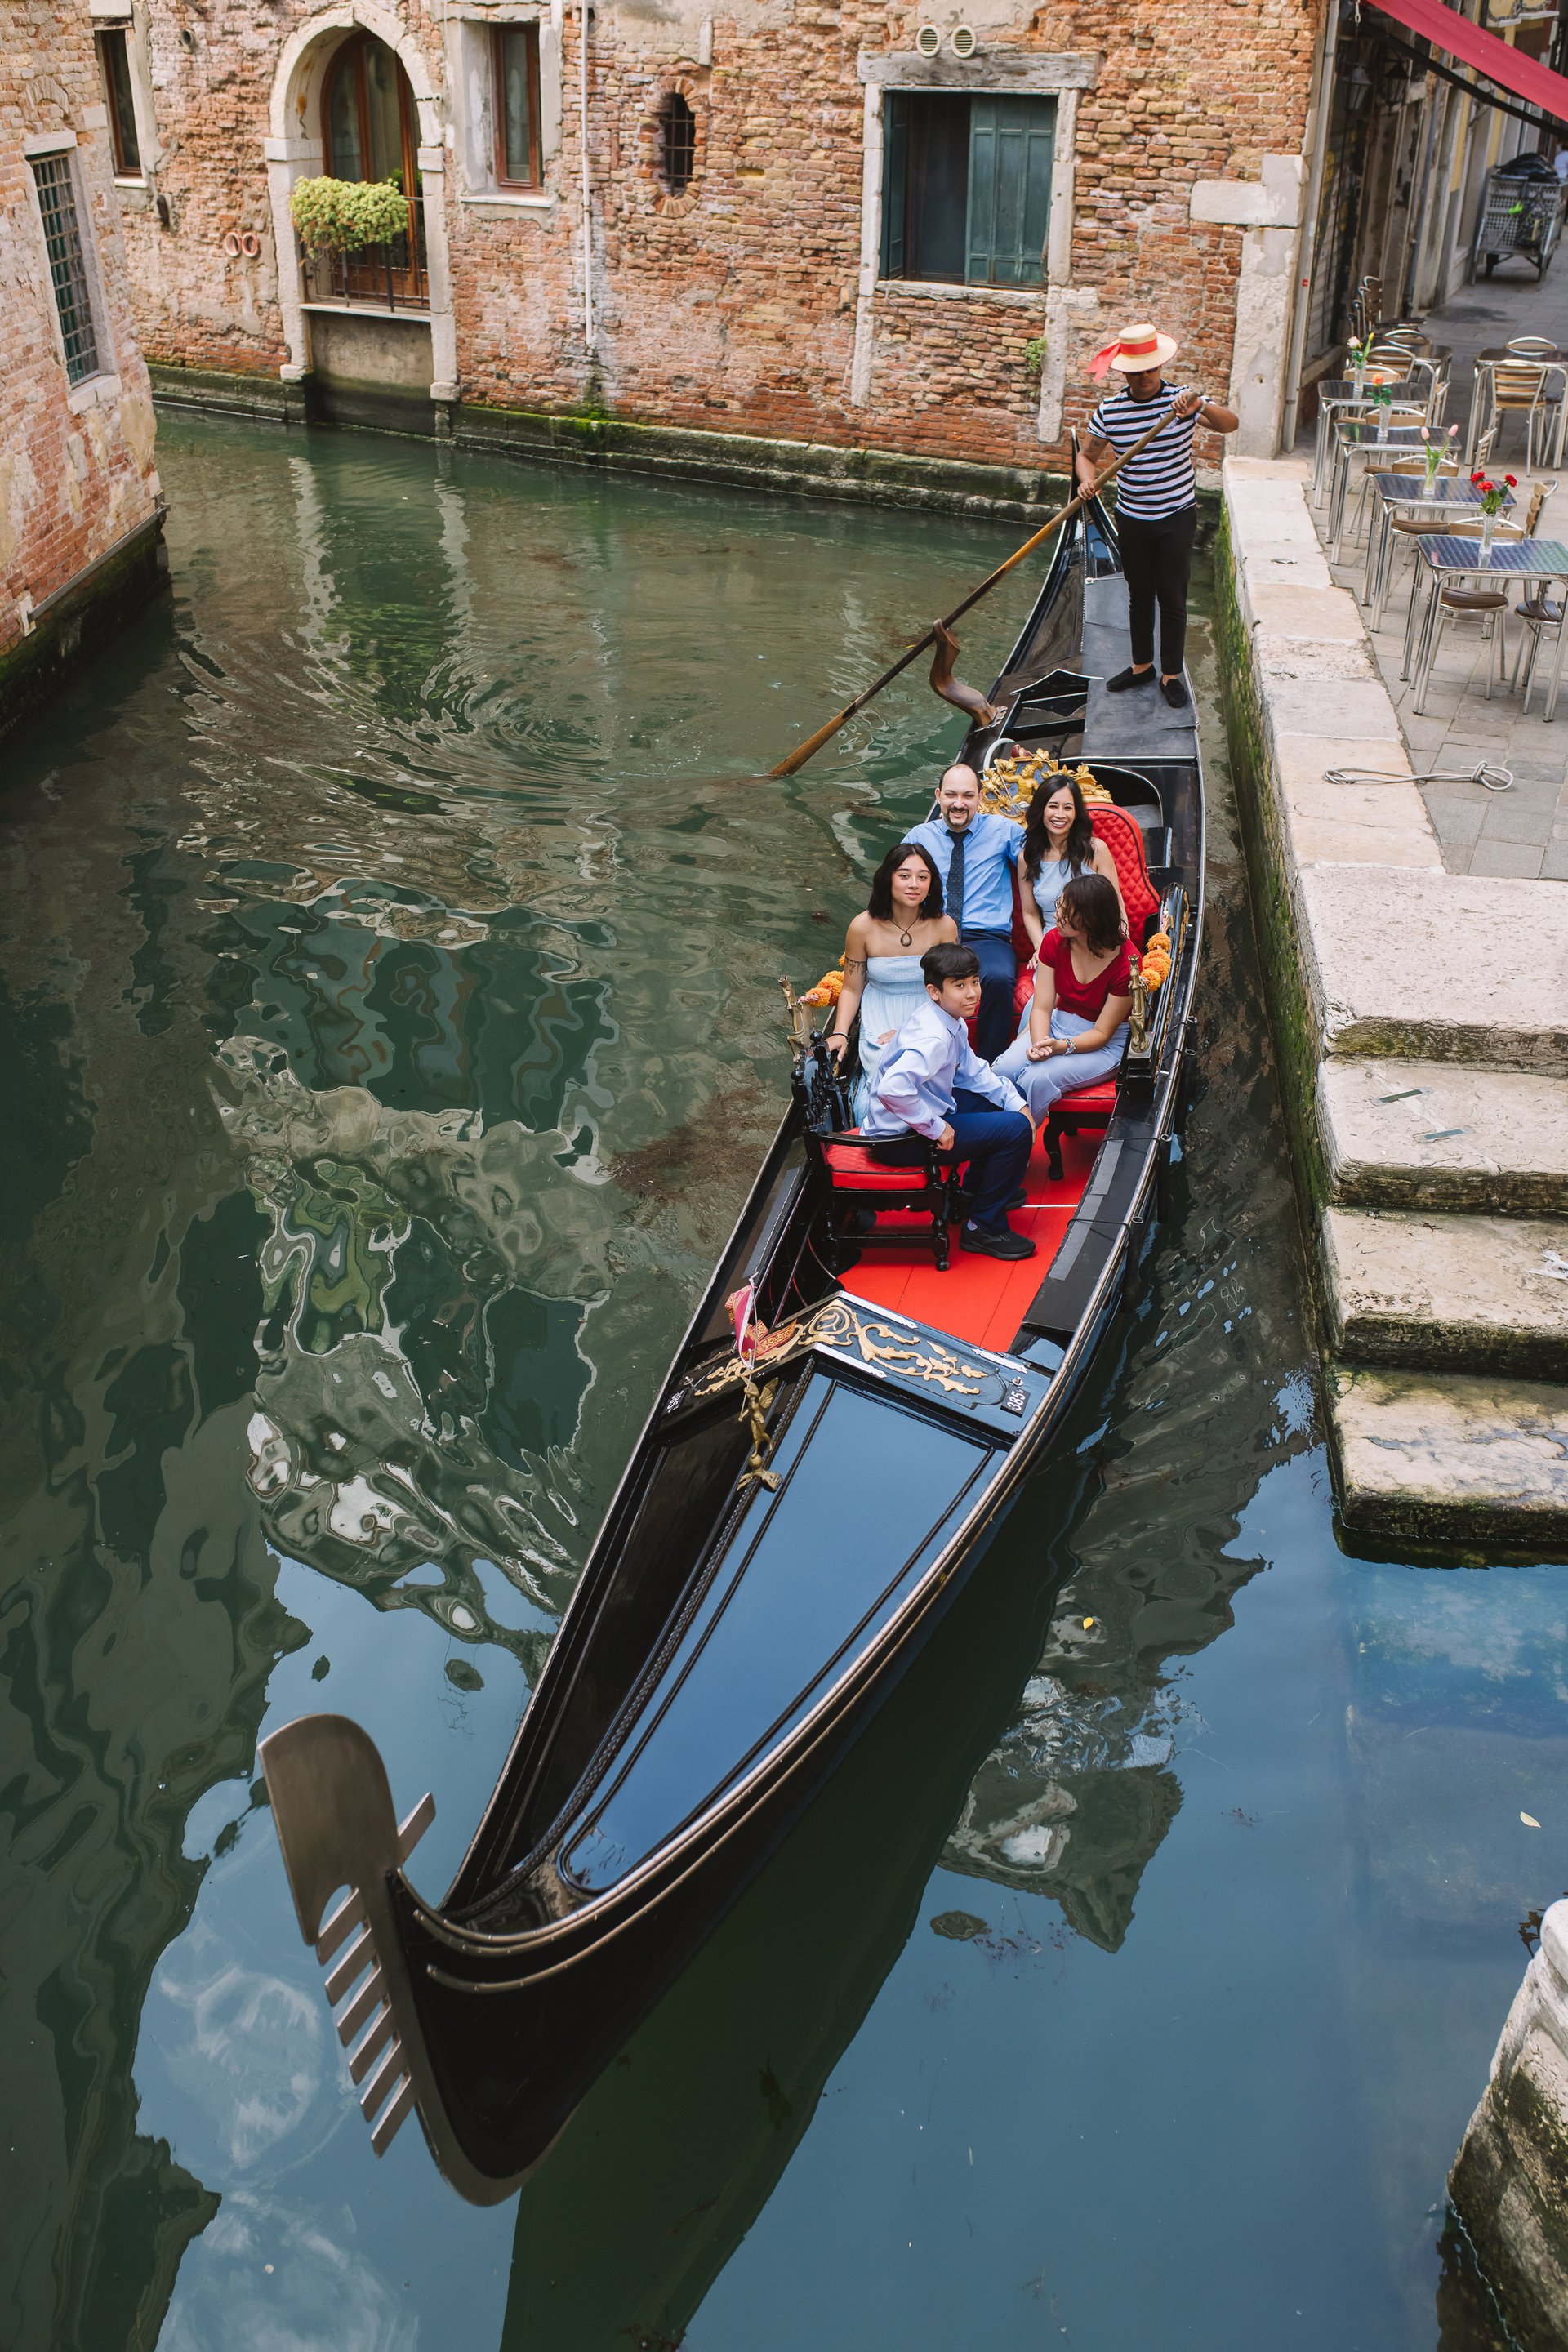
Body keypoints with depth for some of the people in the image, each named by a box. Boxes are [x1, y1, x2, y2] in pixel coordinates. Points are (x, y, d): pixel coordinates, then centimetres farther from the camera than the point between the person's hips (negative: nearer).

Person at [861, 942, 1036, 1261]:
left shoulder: (950, 1020, 2)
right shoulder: (934, 1038, -29)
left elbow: (971, 1071, 16)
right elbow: (892, 1089, -42)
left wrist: (1016, 1103, 5)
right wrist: (936, 1129, -30)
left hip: (930, 1112, 10)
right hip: (900, 1138, -10)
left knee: (1010, 1096, 21)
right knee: (1016, 1130, -17)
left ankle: (978, 1187, 34)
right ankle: (983, 1228, -4)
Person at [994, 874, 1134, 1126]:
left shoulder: (1126, 963, -22)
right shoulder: (1055, 941, -6)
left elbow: (1102, 1033, -16)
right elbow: (1042, 1007, -8)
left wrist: (1061, 1047, -33)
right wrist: (1040, 1043, -29)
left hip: (1107, 1045, -5)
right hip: (1057, 1025, 5)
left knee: (1037, 1079, -30)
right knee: (1004, 1069, -25)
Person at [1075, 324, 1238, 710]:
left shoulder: (1181, 401, -10)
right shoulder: (1109, 410, -3)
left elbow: (1230, 424, -21)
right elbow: (1087, 454, 4)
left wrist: (1201, 407, -42)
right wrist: (1088, 479, -20)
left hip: (1176, 518, -2)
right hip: (1132, 519, 3)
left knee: (1172, 598, 2)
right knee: (1139, 595, 15)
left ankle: (1171, 674, 14)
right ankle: (1142, 665, 30)